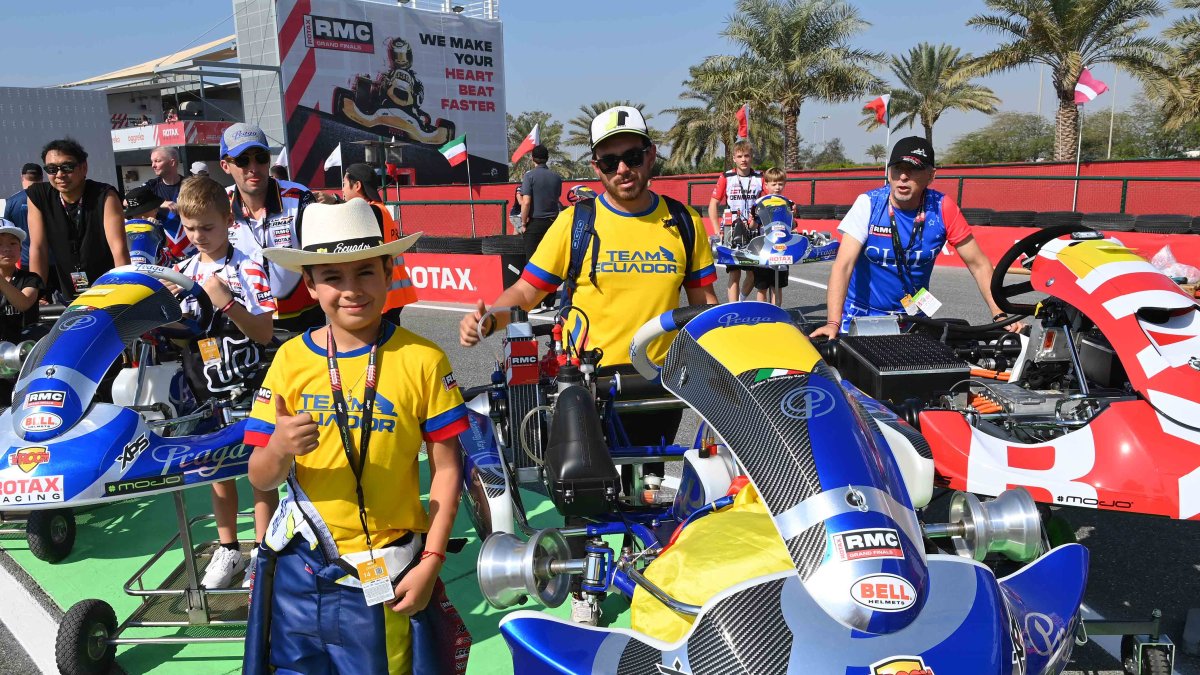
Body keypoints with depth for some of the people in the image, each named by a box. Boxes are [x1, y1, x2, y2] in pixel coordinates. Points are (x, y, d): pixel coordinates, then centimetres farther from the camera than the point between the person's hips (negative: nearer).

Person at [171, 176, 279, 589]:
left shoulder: (247, 269, -13)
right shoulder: (184, 270, 5)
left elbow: (265, 333, -18)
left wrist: (227, 303, -29)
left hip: (249, 387, -5)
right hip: (207, 389, 6)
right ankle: (228, 549, 30)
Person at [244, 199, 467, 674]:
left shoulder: (421, 360, -10)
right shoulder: (291, 359, -3)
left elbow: (446, 469, -5)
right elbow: (260, 479, -1)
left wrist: (430, 562, -9)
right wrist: (279, 450, -23)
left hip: (381, 578, -2)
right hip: (298, 567, 3)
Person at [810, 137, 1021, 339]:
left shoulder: (942, 208, -10)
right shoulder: (868, 204, -14)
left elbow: (978, 264, -4)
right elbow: (843, 265, -23)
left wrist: (999, 315, -16)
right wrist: (833, 323, -35)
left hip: (913, 317, 2)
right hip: (861, 315, -2)